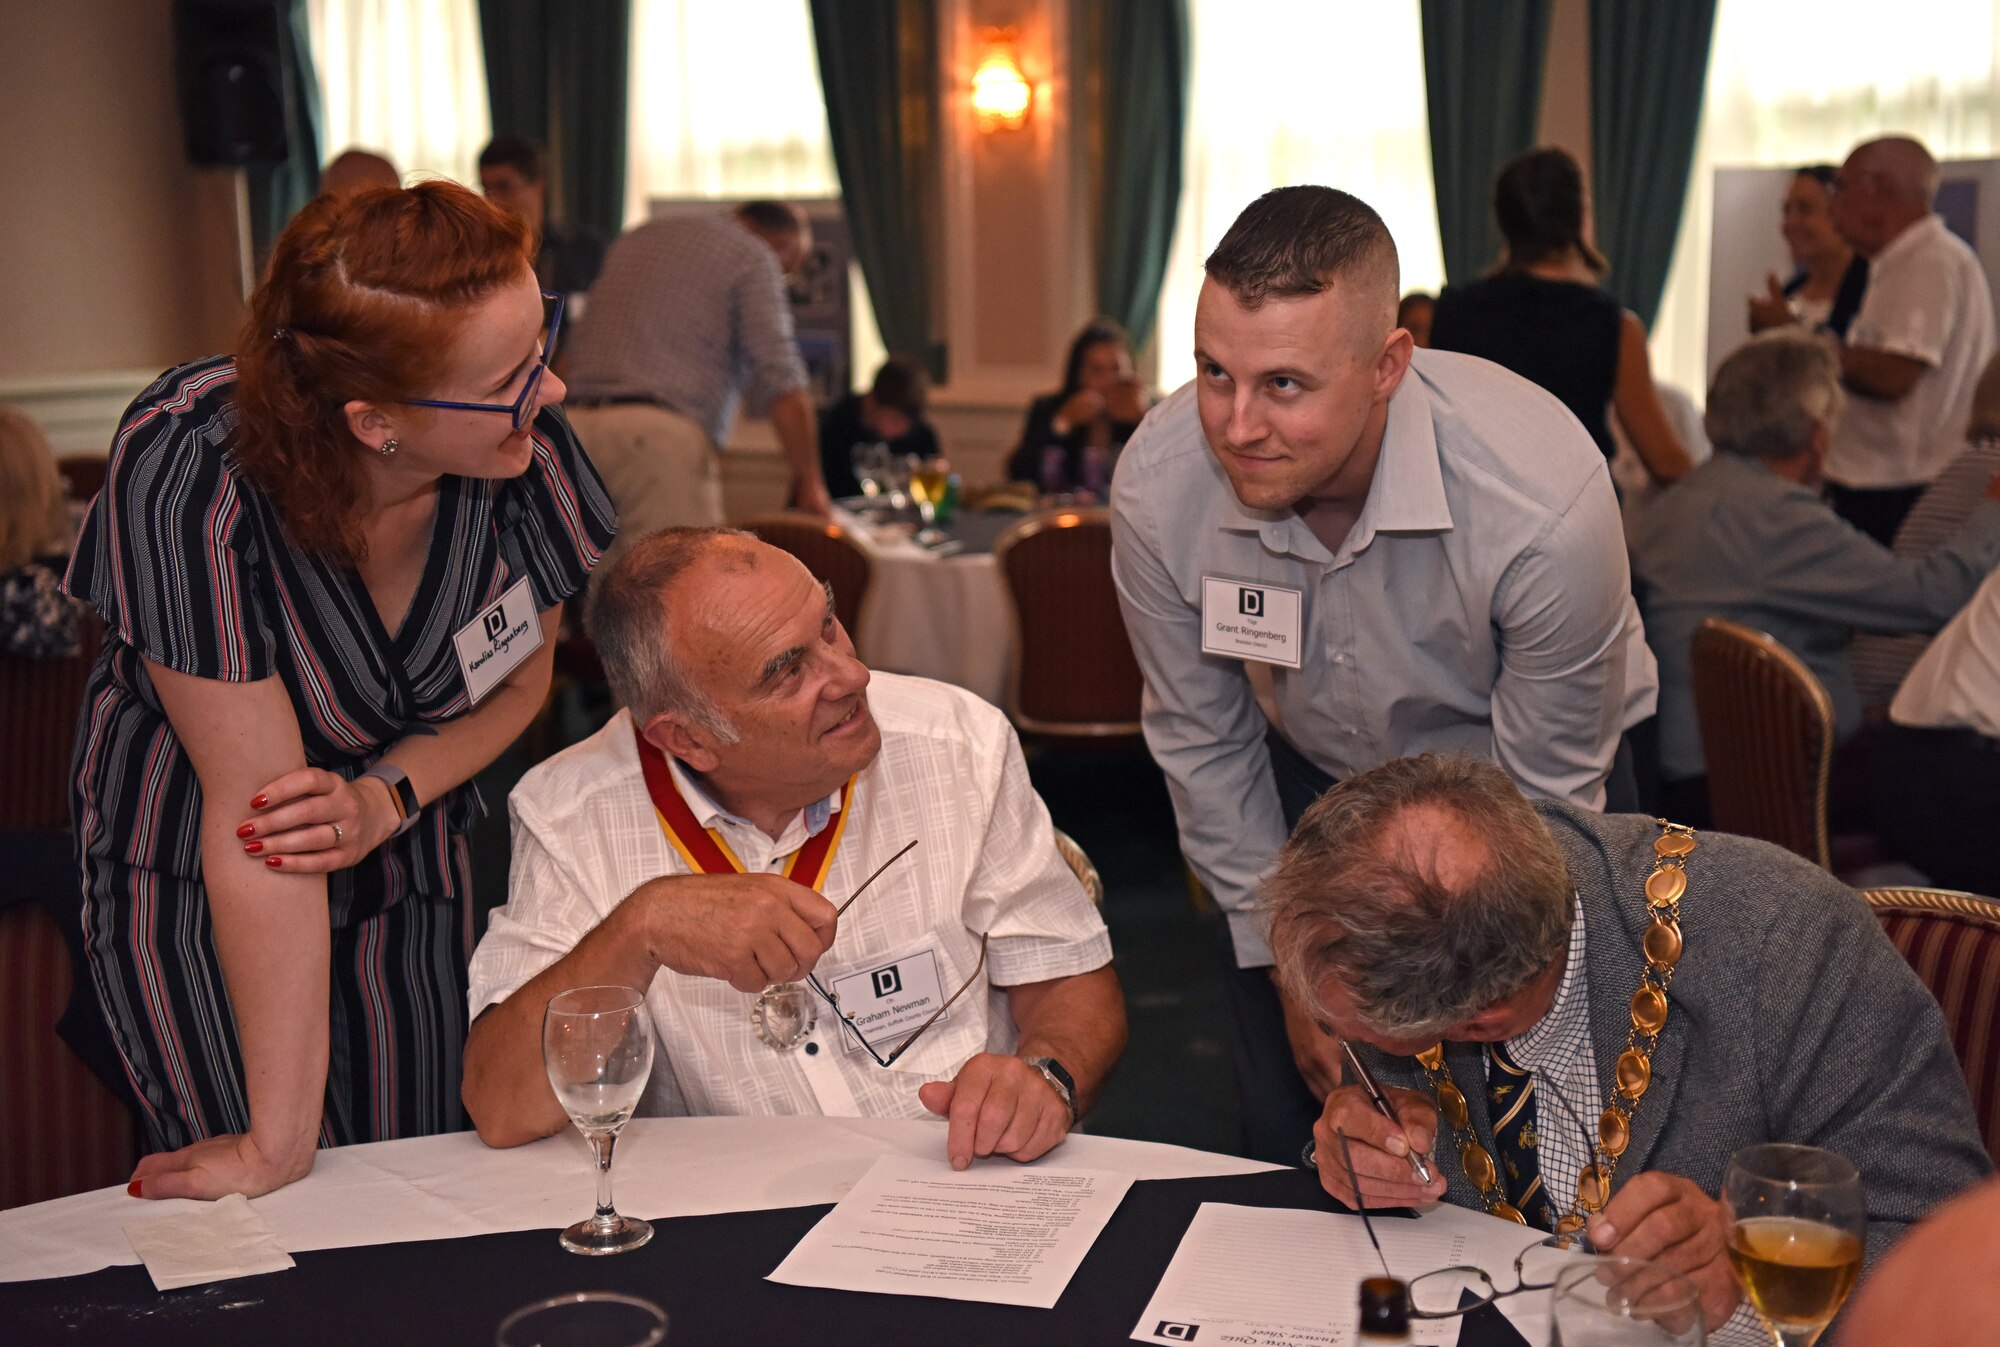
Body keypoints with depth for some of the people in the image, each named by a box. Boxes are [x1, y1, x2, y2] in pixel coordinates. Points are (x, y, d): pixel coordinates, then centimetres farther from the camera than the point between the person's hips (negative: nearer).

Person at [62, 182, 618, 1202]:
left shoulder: (526, 446, -22)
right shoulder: (187, 477, -33)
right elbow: (257, 806, -30)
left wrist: (383, 799, -20)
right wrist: (280, 1141, -24)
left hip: (408, 866, 3)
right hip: (191, 877, -3)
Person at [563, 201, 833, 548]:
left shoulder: (635, 237, 26)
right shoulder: (754, 257, 4)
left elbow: (576, 350, 28)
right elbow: (781, 385, -5)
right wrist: (811, 482, 0)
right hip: (664, 433, -7)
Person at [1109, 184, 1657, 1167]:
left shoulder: (1545, 505, -34)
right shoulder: (1157, 488, -25)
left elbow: (1544, 795, -19)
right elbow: (1203, 747, -8)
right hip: (1318, 781, 2)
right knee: (1288, 1141, 4)